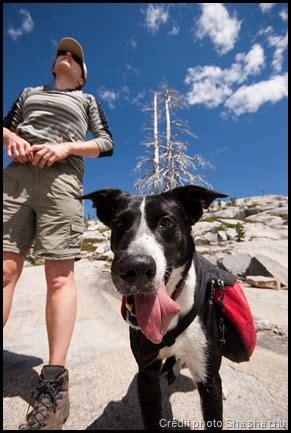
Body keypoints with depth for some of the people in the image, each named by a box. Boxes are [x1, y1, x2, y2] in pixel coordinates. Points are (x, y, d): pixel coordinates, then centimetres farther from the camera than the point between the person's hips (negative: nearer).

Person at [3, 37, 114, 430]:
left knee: (60, 275, -13)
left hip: (61, 180, -3)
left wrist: (66, 146, -5)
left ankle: (55, 380, -9)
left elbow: (106, 144, 12)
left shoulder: (87, 100, 26)